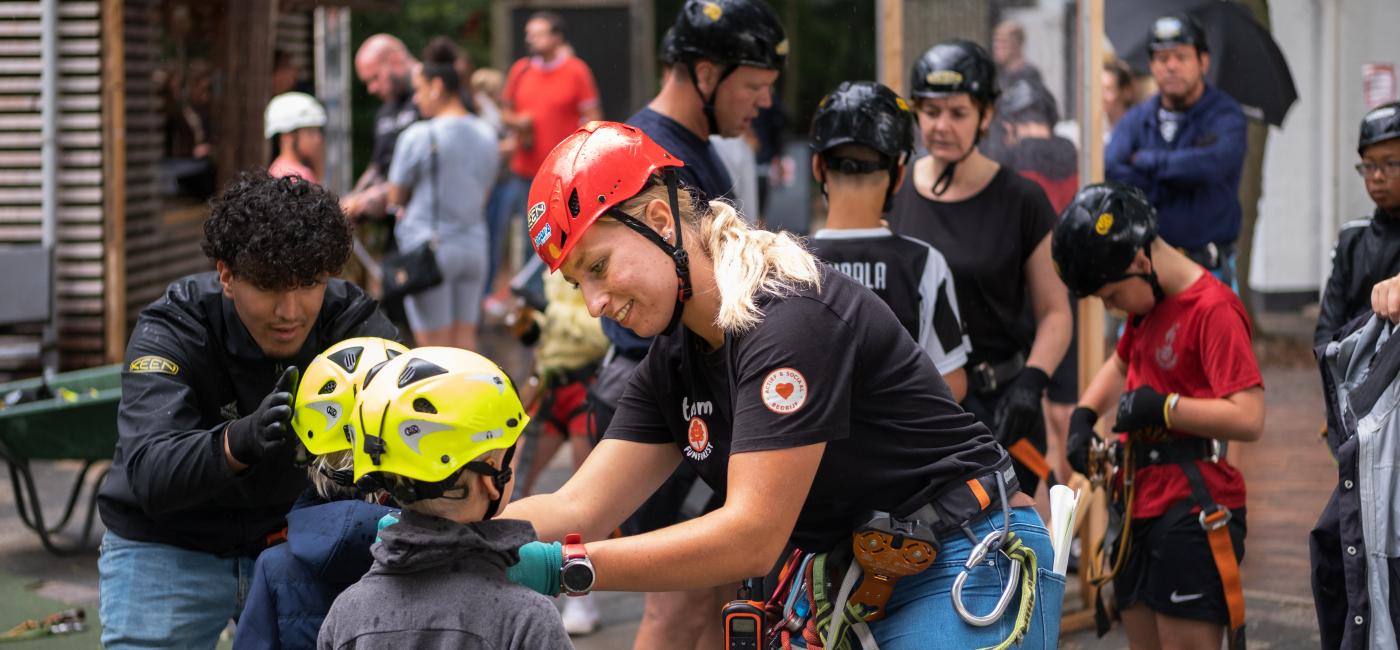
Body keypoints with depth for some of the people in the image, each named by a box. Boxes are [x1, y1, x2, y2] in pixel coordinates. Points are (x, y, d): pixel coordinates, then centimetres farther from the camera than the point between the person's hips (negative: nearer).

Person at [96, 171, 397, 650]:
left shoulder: (354, 323, -12)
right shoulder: (169, 334, -21)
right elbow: (148, 474, -35)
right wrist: (240, 441, -54)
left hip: (295, 543, 2)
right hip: (169, 550, -2)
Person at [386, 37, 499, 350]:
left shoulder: (419, 136, -13)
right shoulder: (486, 135, 8)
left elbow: (396, 197, -3)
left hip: (428, 246, -6)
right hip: (473, 245, 6)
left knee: (434, 347, -1)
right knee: (465, 343, 10)